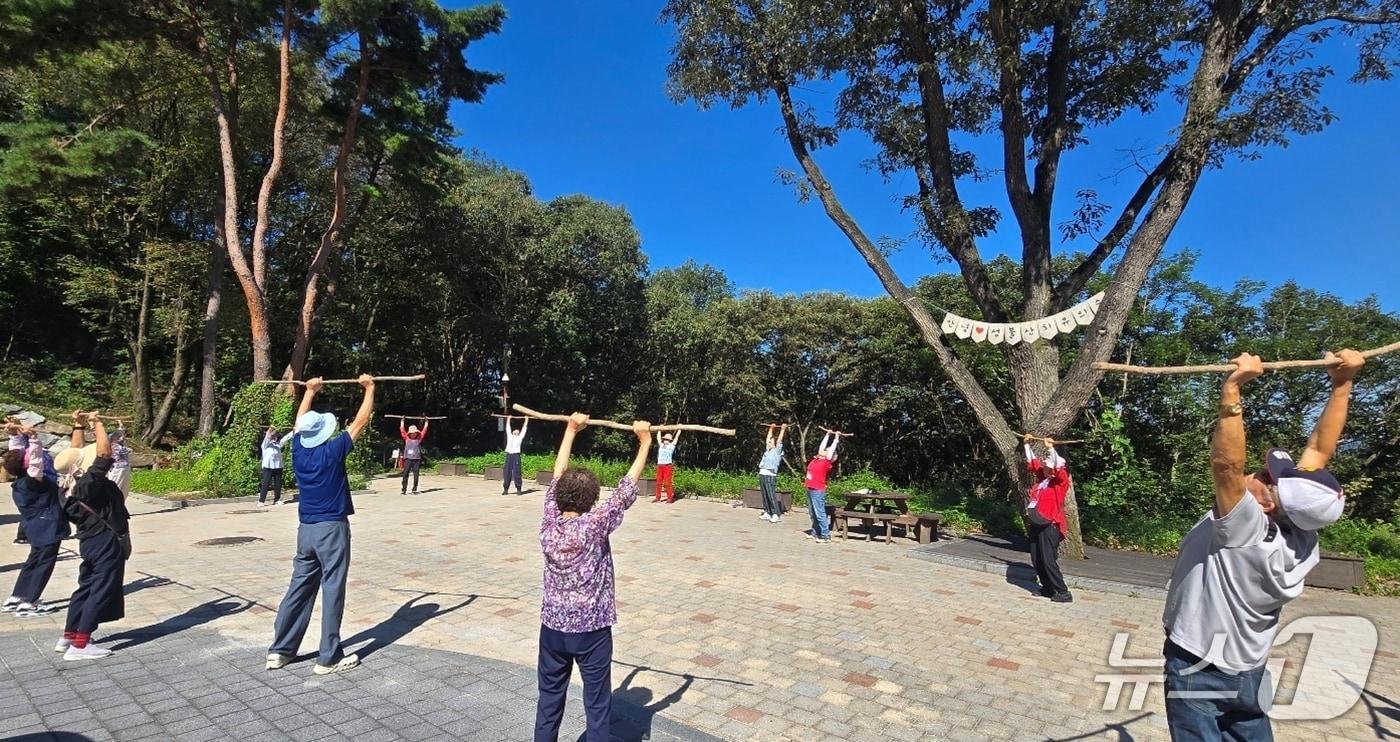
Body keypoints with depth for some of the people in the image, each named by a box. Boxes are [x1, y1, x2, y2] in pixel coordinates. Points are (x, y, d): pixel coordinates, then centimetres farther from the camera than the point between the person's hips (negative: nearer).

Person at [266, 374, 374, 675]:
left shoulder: (298, 450, 1)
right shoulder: (332, 451, -15)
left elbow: (300, 421, 20)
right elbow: (360, 422, -10)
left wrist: (310, 391, 31)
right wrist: (370, 389, 0)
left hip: (306, 529, 7)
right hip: (332, 528, -7)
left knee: (300, 586, 15)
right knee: (332, 590, -1)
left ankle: (280, 650, 21)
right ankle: (329, 658, 4)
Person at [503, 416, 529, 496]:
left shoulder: (520, 437, 13)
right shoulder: (509, 436, 19)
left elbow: (524, 429, 20)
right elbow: (507, 428, 30)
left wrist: (526, 420, 29)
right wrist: (508, 419, 39)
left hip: (516, 455, -3)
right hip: (508, 455, 3)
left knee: (516, 473, -3)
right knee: (507, 473, 1)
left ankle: (518, 489, 3)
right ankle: (505, 489, 8)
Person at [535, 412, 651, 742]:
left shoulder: (548, 523, -9)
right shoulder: (594, 527, -20)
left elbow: (558, 477, 0)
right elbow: (627, 488, -16)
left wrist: (571, 430, 7)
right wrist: (645, 442, -9)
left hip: (553, 626, 5)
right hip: (591, 629, -4)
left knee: (549, 701, 17)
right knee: (597, 706, 8)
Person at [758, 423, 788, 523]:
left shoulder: (777, 451, 0)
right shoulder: (768, 450, 17)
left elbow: (779, 441, -7)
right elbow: (768, 439, 26)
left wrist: (783, 429, -5)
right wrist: (771, 428, 33)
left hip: (770, 476, -7)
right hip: (762, 474, 7)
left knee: (772, 495, -8)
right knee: (765, 496, 10)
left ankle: (776, 515, -6)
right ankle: (767, 513, 16)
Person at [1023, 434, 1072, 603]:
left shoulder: (1060, 481, -6)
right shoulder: (1042, 478, 13)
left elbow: (1060, 467, -25)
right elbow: (1032, 462, 23)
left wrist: (1051, 448, -31)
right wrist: (1027, 444, 21)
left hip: (1049, 525, -8)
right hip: (1036, 524, 8)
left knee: (1048, 560, -9)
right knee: (1036, 560, 11)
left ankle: (1064, 593, 0)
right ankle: (1048, 588, 24)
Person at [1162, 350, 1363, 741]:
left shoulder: (1246, 532, -29)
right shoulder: (1302, 535, -10)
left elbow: (1225, 464, -42)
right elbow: (1318, 450, -3)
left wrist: (1232, 389, -41)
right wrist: (1342, 383, -1)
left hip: (1198, 671, -7)